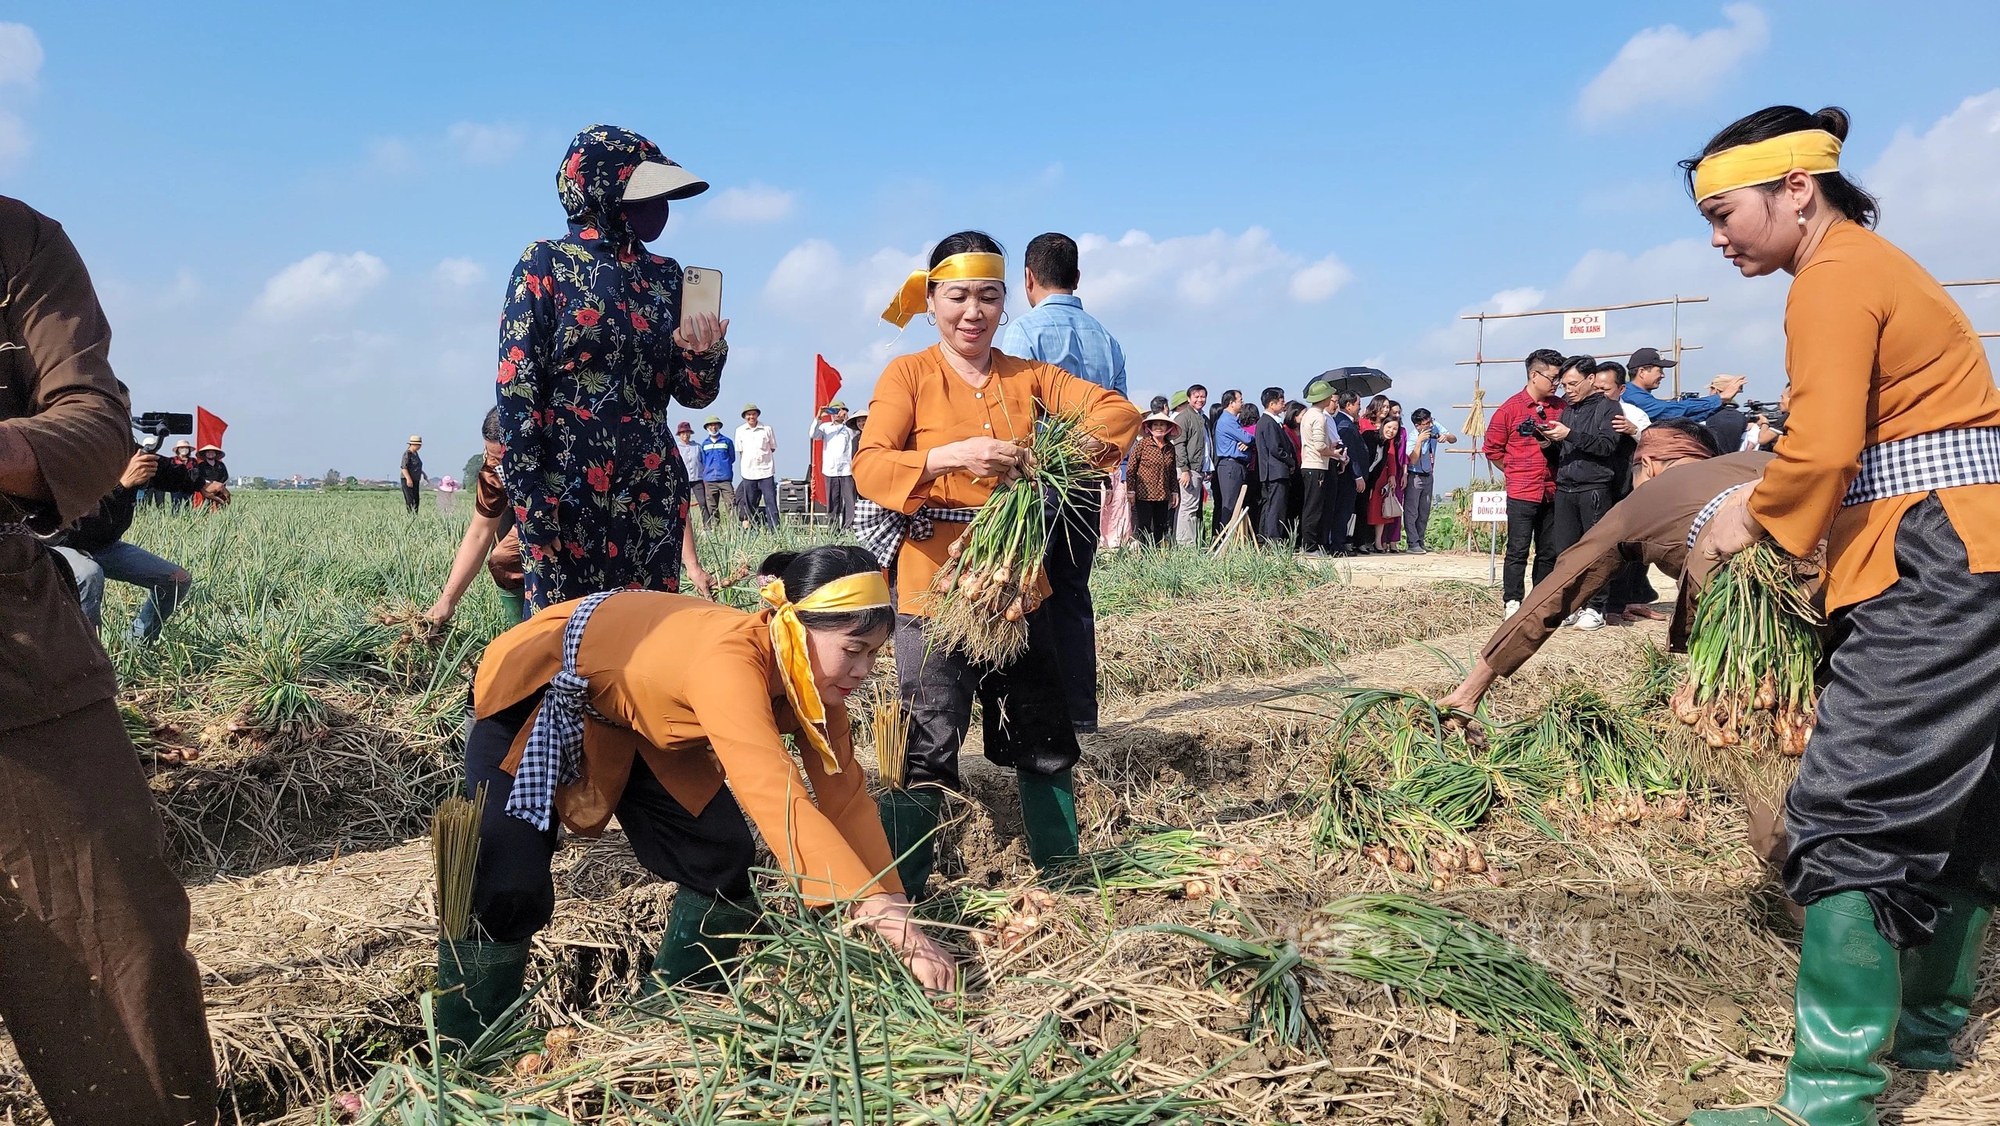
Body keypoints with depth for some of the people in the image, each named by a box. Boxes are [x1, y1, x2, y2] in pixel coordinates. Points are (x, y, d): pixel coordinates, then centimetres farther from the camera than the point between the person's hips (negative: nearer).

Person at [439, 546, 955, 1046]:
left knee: (722, 857, -5)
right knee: (503, 883, -18)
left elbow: (845, 796, -13)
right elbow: (775, 797, -51)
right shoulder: (728, 660, -42)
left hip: (638, 714, 7)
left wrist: (896, 914, -20)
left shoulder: (814, 679, -18)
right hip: (537, 688, -7)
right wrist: (883, 913, -53)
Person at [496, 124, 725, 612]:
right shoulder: (545, 265, 0)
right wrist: (530, 500, -12)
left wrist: (707, 351, -10)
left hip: (651, 495, 4)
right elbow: (516, 386, -6)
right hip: (565, 495, -4)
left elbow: (694, 393, 13)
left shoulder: (665, 275, 12)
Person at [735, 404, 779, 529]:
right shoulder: (740, 431, 7)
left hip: (766, 471, -1)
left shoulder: (767, 429, 2)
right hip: (748, 471, 1)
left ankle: (774, 527, -6)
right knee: (749, 501, 5)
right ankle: (748, 527, 12)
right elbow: (740, 452, 11)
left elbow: (772, 448, 10)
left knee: (770, 500, -5)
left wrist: (761, 455, 0)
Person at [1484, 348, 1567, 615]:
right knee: (1518, 550, -3)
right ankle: (1513, 603, 1)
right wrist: (1517, 473, 3)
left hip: (1552, 492, 4)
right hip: (1522, 493, -4)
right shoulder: (1511, 408, -3)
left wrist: (1554, 445, -7)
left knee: (1548, 552, 9)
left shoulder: (1561, 407, 8)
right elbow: (1492, 448, 2)